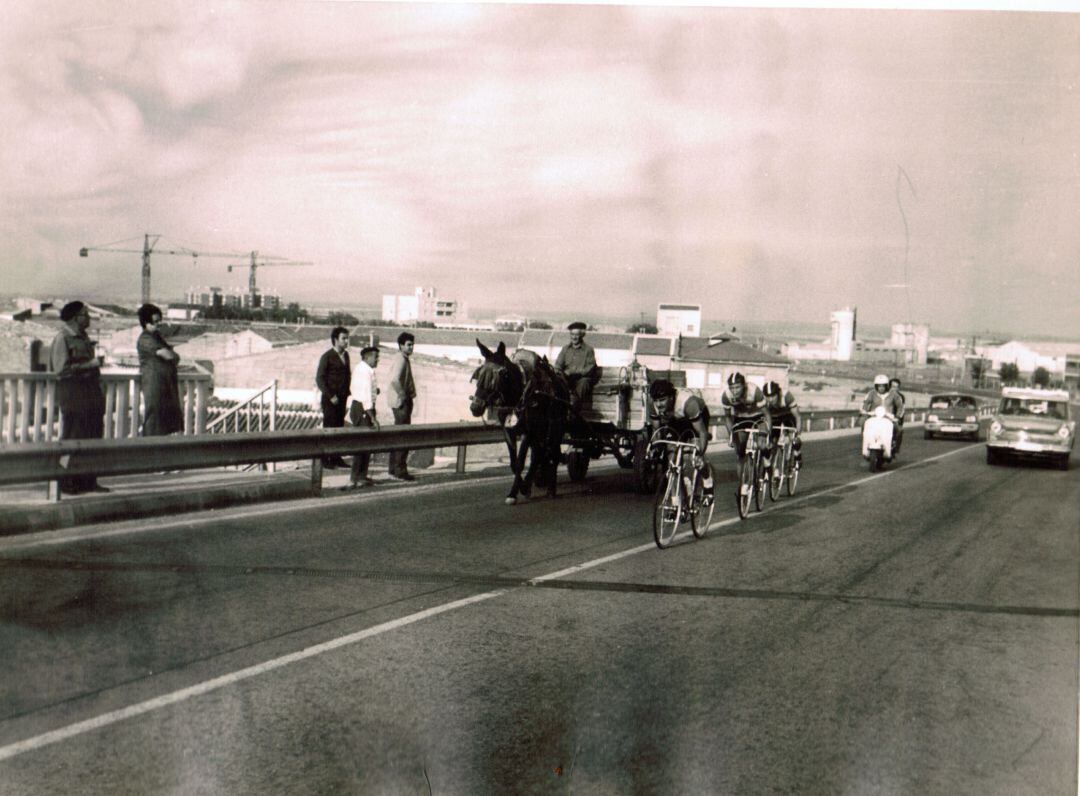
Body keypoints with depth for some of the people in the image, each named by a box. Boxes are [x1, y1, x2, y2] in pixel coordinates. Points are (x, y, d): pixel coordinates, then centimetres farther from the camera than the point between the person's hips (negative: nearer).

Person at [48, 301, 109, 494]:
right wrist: (90, 364, -17)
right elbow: (61, 369, -17)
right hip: (72, 394, -8)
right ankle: (67, 483, 4)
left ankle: (88, 481, 13)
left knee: (93, 437, 7)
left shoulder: (84, 337, 16)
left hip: (90, 393, 8)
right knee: (72, 439, -4)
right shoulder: (62, 339, -9)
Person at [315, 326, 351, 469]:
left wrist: (347, 391, 5)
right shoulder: (327, 357, -9)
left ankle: (336, 457, 16)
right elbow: (319, 379, -10)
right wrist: (330, 396, -14)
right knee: (329, 428, -2)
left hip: (342, 398, 6)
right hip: (330, 399, -6)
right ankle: (325, 459, 5)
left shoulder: (345, 355, 11)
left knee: (339, 427, 8)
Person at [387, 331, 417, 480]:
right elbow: (395, 380, -29)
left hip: (403, 402, 11)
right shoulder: (400, 359, -16)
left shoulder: (404, 359, 16)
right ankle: (400, 470, -5)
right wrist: (404, 395, -21)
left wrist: (411, 394, 12)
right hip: (401, 402, -11)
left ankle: (394, 468, 22)